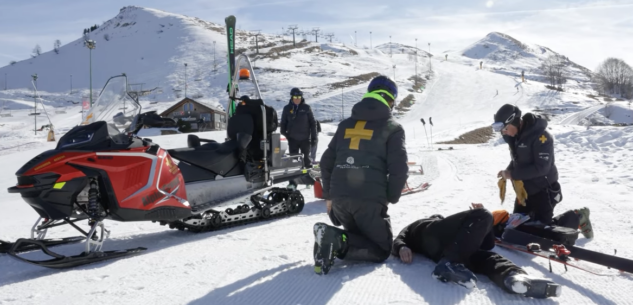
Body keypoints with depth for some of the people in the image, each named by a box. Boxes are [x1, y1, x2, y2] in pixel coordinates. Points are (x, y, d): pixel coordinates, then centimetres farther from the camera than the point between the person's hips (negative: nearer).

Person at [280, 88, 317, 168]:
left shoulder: (306, 108, -1)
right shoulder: (287, 108, 1)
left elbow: (313, 123, 1)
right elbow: (283, 123, 8)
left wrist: (314, 137, -1)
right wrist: (283, 134, 0)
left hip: (305, 138, -1)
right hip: (292, 139, 1)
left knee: (306, 158, 9)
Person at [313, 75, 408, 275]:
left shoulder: (346, 124, 18)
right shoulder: (392, 128, 3)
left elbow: (327, 161, 16)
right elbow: (399, 168, -7)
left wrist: (328, 195, 22)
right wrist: (390, 198, 7)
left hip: (339, 197, 6)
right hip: (369, 200, -5)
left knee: (359, 235, 28)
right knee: (382, 249, 9)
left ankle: (331, 237, -5)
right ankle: (339, 242, -18)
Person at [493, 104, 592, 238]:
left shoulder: (540, 136, -24)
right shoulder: (514, 135, 1)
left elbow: (542, 167, -27)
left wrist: (512, 174, -25)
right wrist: (508, 171, -9)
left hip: (543, 190, -8)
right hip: (523, 190, 8)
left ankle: (578, 217, 19)